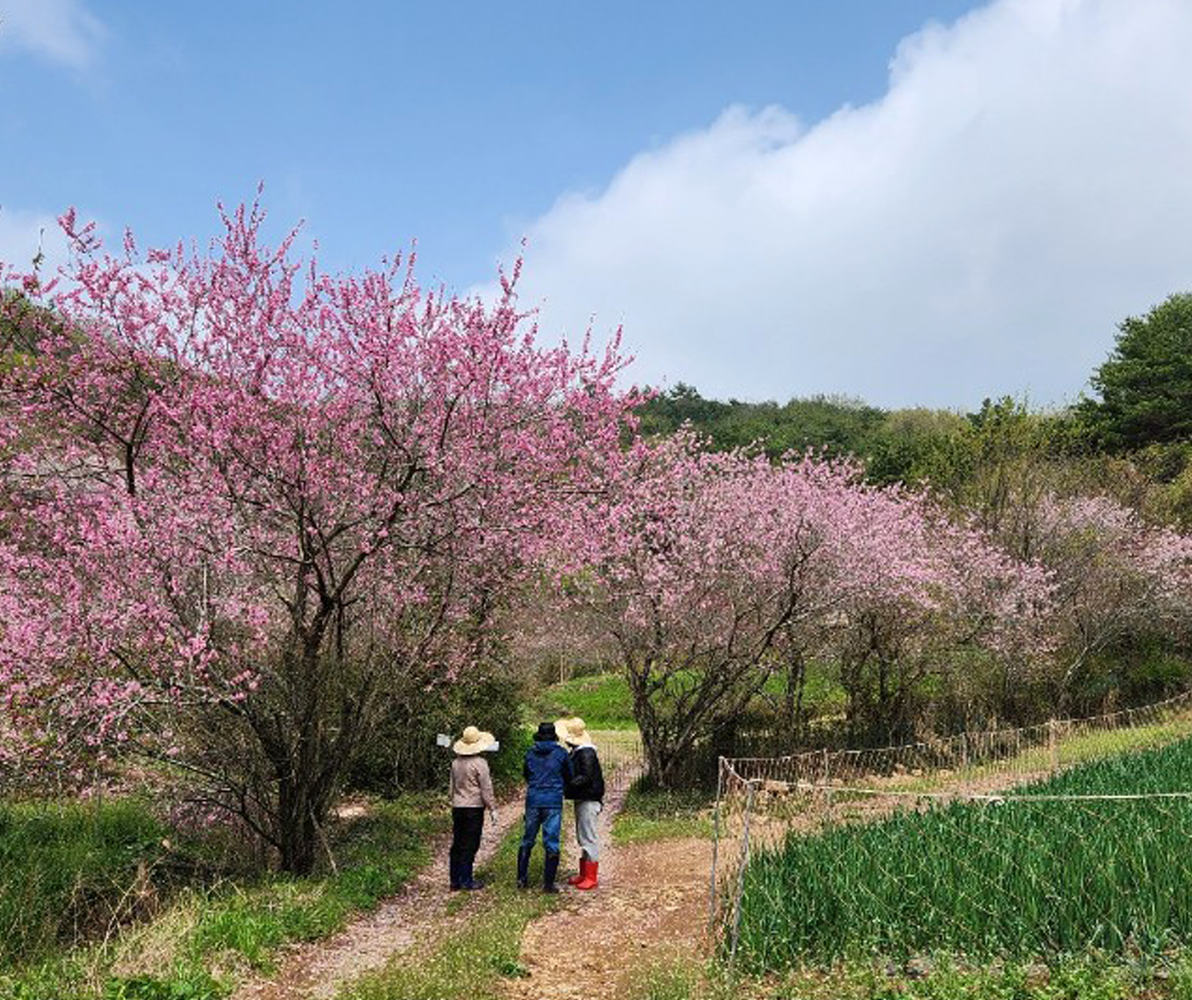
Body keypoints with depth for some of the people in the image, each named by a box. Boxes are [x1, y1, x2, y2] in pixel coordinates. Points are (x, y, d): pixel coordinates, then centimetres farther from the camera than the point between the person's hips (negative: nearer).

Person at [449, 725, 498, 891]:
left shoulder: (456, 763, 7)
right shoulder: (479, 763, -12)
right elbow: (486, 789, -11)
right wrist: (492, 808, -4)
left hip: (457, 807, 6)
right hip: (474, 807, -6)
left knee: (457, 844, 11)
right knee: (470, 845, 0)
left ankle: (455, 880, 16)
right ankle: (466, 880, 2)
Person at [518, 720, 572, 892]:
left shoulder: (530, 753, 4)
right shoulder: (560, 753, -3)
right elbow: (569, 776, 7)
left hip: (533, 799, 3)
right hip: (553, 801, -3)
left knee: (527, 841, 14)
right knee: (551, 843, 2)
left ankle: (522, 879, 17)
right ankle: (548, 883, 2)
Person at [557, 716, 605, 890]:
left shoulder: (586, 753, -18)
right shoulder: (577, 752, 13)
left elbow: (586, 778, -25)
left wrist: (566, 786, -27)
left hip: (588, 800, -10)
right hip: (581, 799, 10)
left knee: (588, 837, -4)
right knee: (582, 837, 16)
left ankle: (591, 877, 2)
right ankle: (583, 874, 25)